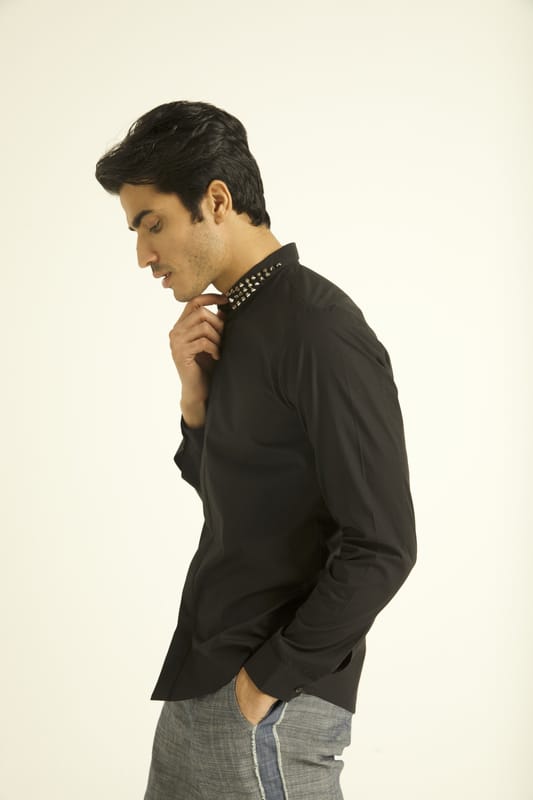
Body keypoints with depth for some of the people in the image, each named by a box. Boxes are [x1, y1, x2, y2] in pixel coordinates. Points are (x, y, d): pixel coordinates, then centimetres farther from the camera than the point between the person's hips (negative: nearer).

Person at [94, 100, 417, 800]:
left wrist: (267, 680, -15)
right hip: (204, 678, 8)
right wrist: (196, 390, 0)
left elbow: (380, 547, -20)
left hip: (273, 699, -8)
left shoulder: (319, 329, -18)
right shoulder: (229, 325, 9)